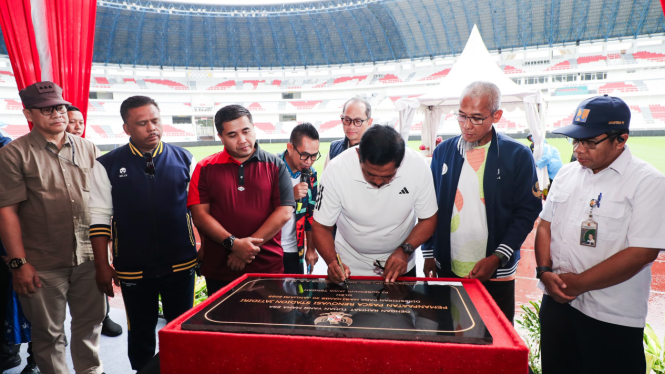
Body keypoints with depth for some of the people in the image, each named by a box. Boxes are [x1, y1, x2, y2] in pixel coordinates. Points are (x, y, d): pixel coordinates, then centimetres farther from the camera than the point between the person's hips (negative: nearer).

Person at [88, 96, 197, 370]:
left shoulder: (184, 159, 0)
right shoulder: (107, 166, -2)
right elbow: (99, 217, -1)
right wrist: (102, 266, -3)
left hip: (181, 264, 1)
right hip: (133, 267, 0)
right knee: (141, 332, 16)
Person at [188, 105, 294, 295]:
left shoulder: (275, 165, 2)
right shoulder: (206, 168, 4)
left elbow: (285, 212, -6)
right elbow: (200, 215, -3)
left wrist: (249, 246, -11)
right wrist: (233, 243, -16)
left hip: (268, 267, 0)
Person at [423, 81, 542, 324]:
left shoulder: (517, 156, -5)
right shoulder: (443, 152, 4)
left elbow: (527, 212, -5)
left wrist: (497, 258, -13)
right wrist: (429, 255, 3)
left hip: (496, 274, -2)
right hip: (447, 270, 2)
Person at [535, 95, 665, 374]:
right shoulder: (567, 174, 6)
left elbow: (642, 252, -18)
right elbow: (545, 225, 10)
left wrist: (578, 283, -17)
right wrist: (545, 272, -5)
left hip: (612, 319, -5)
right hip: (557, 301, 5)